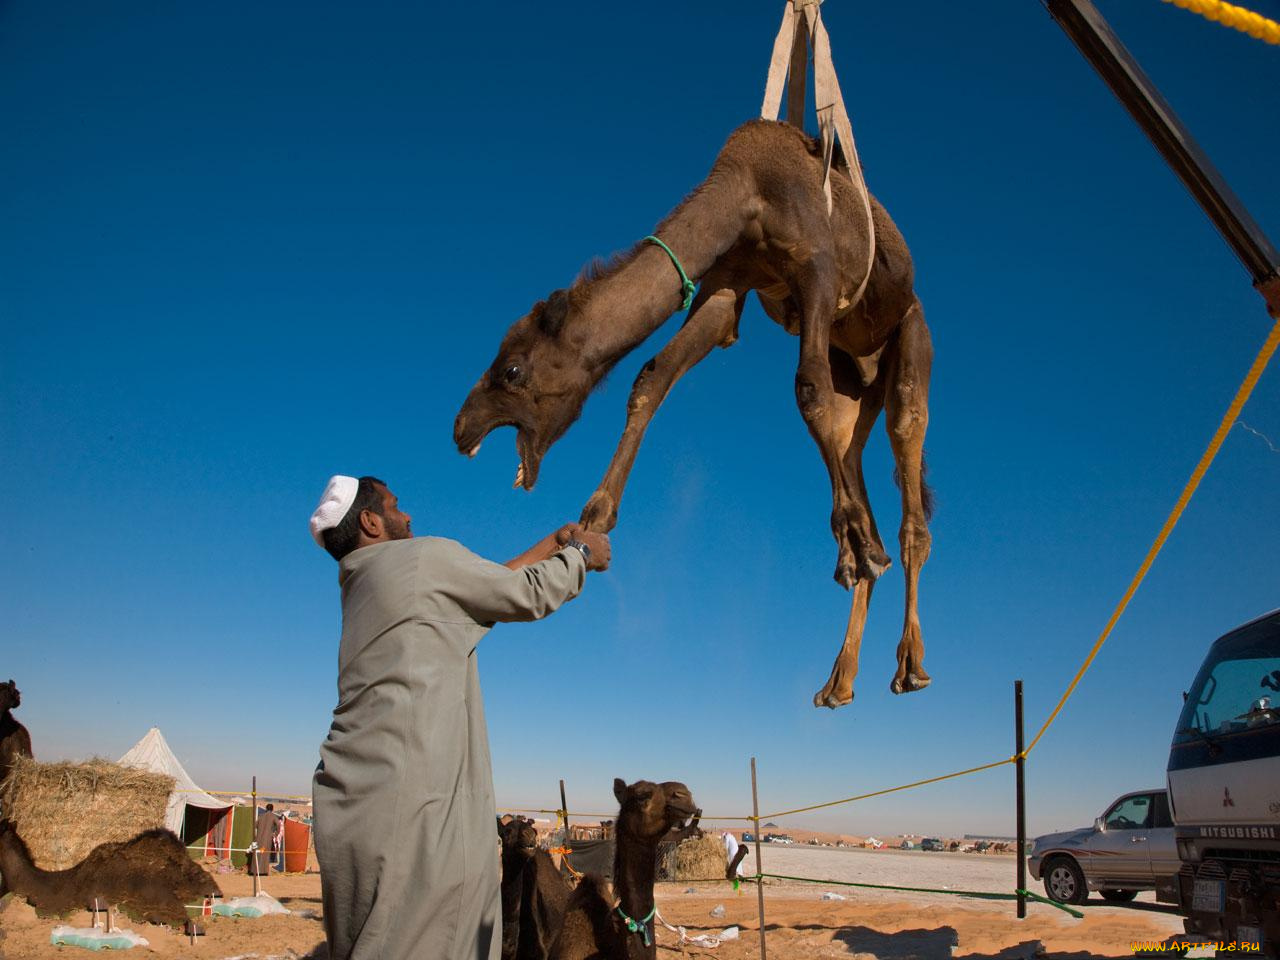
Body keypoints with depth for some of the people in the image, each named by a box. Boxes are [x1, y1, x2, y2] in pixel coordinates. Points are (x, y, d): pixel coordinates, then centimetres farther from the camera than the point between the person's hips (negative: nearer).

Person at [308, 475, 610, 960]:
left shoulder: (362, 585, 21)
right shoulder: (428, 556, -5)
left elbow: (491, 582, 28)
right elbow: (529, 596, 3)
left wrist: (553, 544, 35)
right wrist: (580, 554, 21)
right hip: (401, 796, -9)